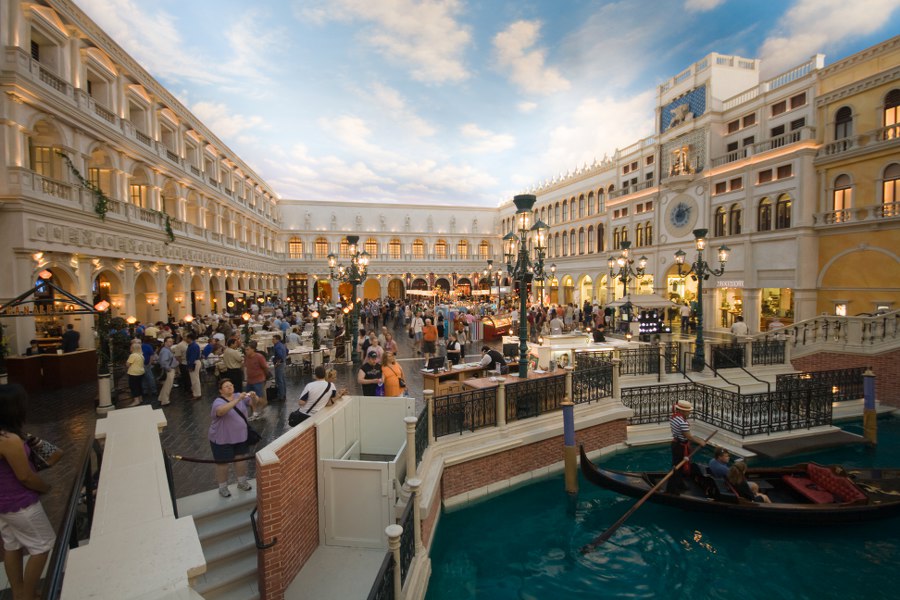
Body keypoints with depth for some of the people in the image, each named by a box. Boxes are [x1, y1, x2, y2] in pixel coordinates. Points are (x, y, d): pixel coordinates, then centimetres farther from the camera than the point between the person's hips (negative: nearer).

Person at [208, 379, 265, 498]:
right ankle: (222, 487, 31)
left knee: (241, 458, 18)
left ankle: (242, 482, 38)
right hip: (222, 439, -5)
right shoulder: (218, 402, -19)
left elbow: (254, 403, -7)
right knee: (223, 463, 10)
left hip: (240, 436, 5)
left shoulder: (239, 396, -4)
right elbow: (221, 411, -41)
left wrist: (254, 397, -30)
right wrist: (237, 400, -49)